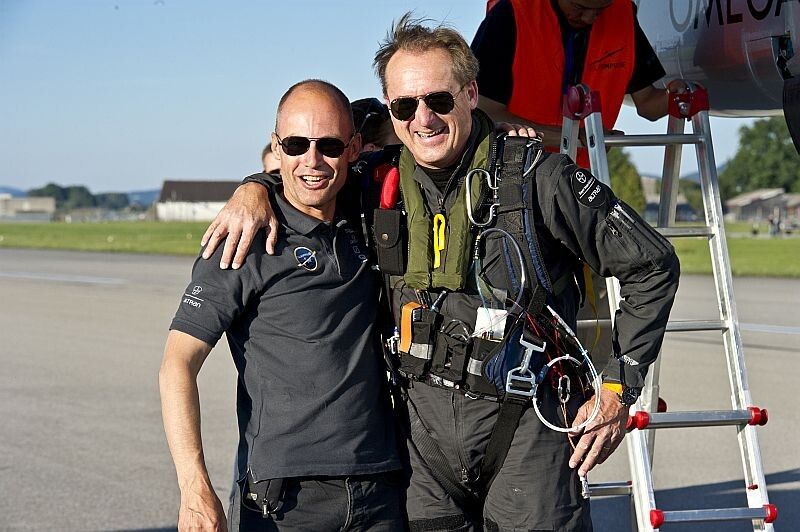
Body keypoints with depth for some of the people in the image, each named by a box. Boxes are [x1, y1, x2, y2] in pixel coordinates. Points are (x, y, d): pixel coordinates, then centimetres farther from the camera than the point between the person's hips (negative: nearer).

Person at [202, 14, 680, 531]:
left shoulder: (535, 176, -9)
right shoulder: (387, 181, 5)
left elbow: (652, 265, -3)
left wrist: (618, 388, -3)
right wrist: (255, 188, 3)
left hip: (523, 426, -4)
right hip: (423, 419, 4)